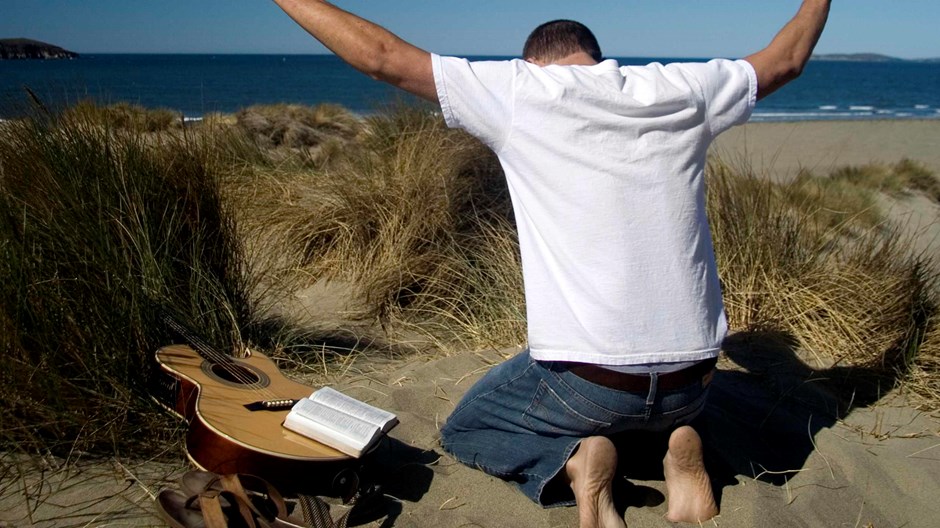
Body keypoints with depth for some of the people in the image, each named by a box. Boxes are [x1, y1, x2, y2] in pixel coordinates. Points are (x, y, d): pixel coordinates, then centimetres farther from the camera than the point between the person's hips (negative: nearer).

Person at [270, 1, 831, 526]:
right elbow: (786, 59, 22)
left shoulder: (522, 93, -5)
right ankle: (679, 445, 6)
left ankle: (571, 460, -5)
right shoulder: (682, 91, 5)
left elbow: (382, 56, -2)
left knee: (464, 428, 24)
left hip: (586, 383, -4)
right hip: (691, 385, 4)